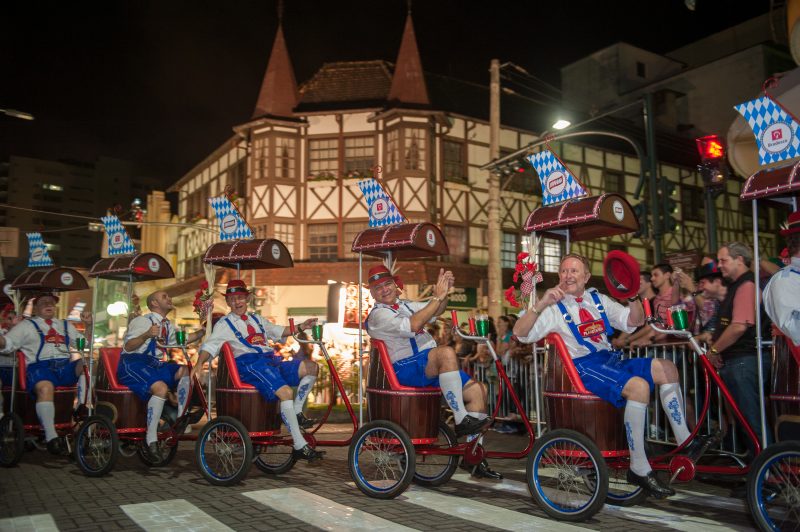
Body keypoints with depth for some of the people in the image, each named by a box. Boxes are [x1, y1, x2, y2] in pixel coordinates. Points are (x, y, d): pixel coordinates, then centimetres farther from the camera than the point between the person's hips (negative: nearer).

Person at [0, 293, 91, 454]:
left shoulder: (65, 325, 30)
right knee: (45, 388, -37)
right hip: (40, 367, -3)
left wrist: (88, 325, 11)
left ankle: (82, 407, -27)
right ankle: (51, 437, -38)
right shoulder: (26, 325, 21)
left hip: (66, 367, 3)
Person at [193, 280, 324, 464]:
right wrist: (199, 363, -22)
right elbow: (210, 345, -3)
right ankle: (300, 447, -27)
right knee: (285, 392, -30)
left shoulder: (256, 319, 29)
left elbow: (278, 331, 32)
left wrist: (301, 326, 18)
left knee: (311, 367, -10)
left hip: (272, 361, 7)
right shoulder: (224, 324, 10)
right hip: (250, 364, -7)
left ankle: (296, 412, 1)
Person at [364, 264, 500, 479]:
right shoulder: (378, 315, -3)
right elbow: (412, 325, -19)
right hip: (405, 369, -8)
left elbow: (435, 311, 15)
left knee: (477, 390, -4)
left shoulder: (405, 305, 25)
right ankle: (461, 419, -28)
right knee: (446, 352, -34)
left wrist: (445, 292, -4)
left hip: (431, 368, 8)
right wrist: (437, 296, -16)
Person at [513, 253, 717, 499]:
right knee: (638, 385, -31)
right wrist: (541, 304, -24)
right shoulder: (555, 307, 1)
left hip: (611, 360, 7)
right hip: (584, 367, -7)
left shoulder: (598, 299, 17)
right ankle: (639, 468, -24)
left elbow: (634, 321, 11)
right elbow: (520, 333, -11)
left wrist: (634, 295, -7)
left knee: (666, 367, -10)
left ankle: (685, 443, -5)